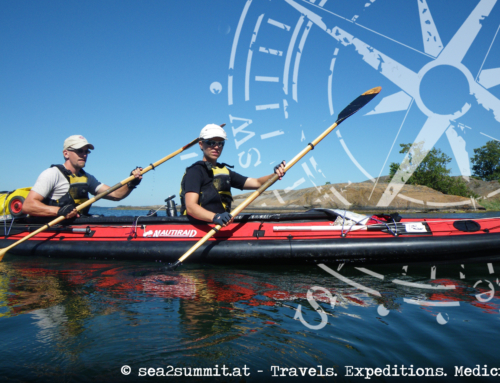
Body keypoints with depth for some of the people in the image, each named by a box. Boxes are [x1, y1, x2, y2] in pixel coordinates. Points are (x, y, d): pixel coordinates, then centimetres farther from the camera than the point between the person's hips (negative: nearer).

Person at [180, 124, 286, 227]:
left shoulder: (225, 171, 21)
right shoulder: (195, 171, -3)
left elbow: (257, 183, 15)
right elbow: (190, 207, -17)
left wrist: (276, 174, -5)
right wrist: (215, 217, -35)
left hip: (222, 225, 7)